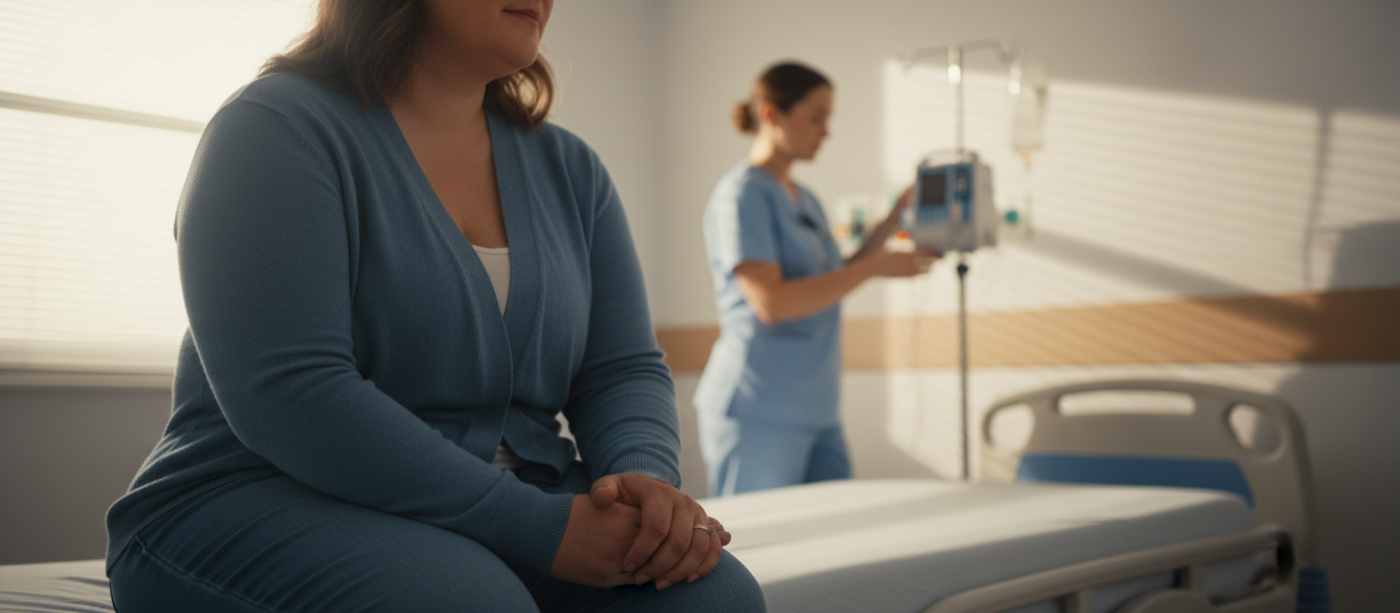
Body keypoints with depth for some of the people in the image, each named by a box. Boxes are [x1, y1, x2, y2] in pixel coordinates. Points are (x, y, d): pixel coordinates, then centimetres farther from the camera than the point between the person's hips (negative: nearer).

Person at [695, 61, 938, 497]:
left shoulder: (805, 200, 17)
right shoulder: (742, 194, -11)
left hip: (816, 412, 8)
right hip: (758, 415, -8)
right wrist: (875, 267, -19)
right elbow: (771, 302, -21)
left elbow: (831, 285, 20)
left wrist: (895, 217, 14)